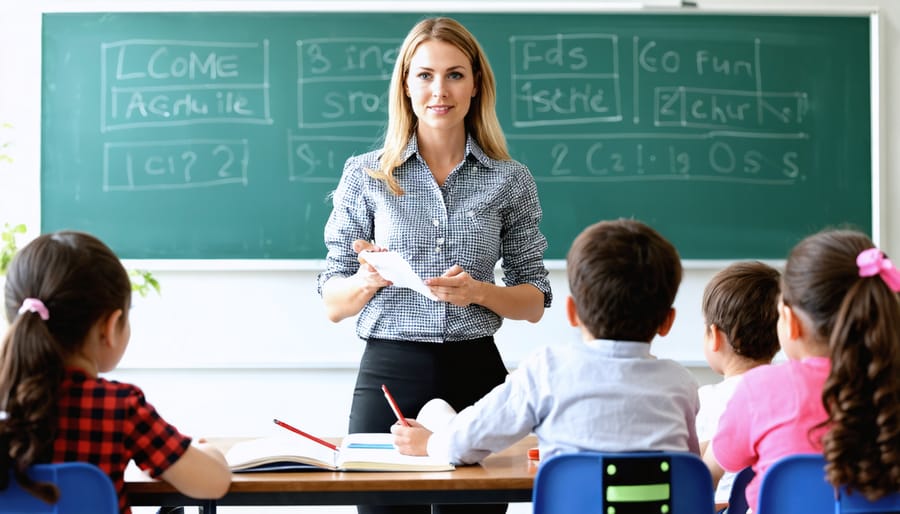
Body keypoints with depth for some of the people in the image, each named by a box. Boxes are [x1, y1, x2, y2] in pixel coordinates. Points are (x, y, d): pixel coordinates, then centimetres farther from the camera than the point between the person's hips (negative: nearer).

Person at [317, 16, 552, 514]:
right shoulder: (364, 174, 3)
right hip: (389, 375, -1)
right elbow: (333, 304, 5)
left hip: (476, 374, 1)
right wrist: (369, 279, -16)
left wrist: (479, 291, -11)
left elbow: (534, 302, 8)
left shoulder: (510, 180, 4)